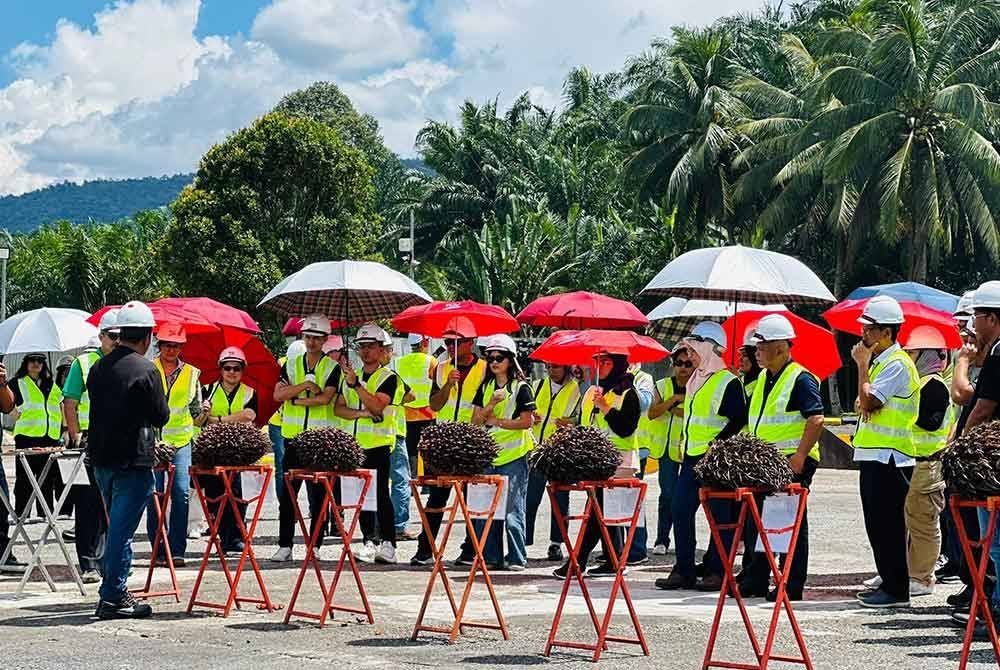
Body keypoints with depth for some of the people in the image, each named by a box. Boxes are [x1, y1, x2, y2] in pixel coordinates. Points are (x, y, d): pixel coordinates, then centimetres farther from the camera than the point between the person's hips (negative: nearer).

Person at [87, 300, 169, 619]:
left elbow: (97, 408, 14)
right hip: (133, 461, -7)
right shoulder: (146, 370, -13)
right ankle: (112, 598, -2)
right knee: (122, 529, -3)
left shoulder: (98, 368, 8)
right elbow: (160, 417, -8)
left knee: (117, 527, 18)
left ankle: (116, 592, 23)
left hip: (100, 458, 7)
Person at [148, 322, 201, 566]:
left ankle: (177, 549, -4)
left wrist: (203, 411, 0)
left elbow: (196, 409, 20)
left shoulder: (191, 372, 12)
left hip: (181, 439, 1)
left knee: (181, 493, -9)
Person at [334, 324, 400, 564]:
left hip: (379, 444, -6)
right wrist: (361, 413, -8)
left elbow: (377, 405, -19)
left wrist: (355, 384, -27)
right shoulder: (351, 374, 17)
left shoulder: (388, 377, -3)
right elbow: (339, 408, 10)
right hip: (356, 443, 6)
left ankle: (388, 544, -8)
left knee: (380, 494, -10)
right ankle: (369, 542, 11)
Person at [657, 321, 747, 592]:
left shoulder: (728, 382, -10)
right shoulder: (695, 379, 16)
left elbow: (739, 420, -14)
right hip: (691, 457, 9)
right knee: (680, 511, 5)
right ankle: (683, 571, 10)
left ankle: (716, 572, 4)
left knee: (719, 516, -1)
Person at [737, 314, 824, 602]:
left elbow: (816, 420, -18)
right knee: (756, 521, 11)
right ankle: (755, 581, 20)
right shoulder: (763, 379, 16)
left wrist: (799, 456, -23)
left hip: (792, 463, -9)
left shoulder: (801, 379, -11)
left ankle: (792, 586, 3)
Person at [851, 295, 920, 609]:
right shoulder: (880, 361, 17)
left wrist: (862, 365, -12)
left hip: (888, 457, -10)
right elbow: (866, 403, 23)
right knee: (877, 523, 14)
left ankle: (896, 590, -5)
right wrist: (865, 405, 0)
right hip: (874, 454, 10)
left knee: (887, 524, -8)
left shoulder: (896, 363, -14)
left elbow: (868, 400, -22)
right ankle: (888, 580, 21)